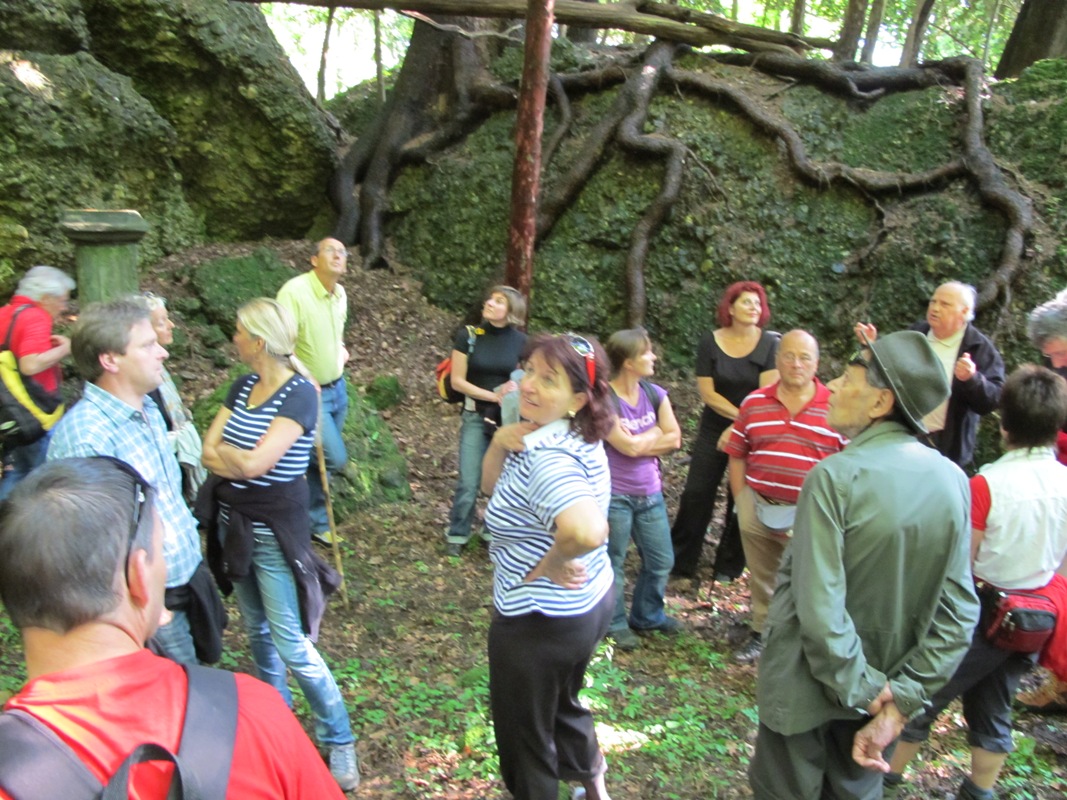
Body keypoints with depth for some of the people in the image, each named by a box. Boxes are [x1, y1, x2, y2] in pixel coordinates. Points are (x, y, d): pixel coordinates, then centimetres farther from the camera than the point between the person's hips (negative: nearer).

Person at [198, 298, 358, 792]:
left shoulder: (299, 394, -19)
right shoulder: (242, 386, 4)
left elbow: (254, 464, -26)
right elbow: (208, 454, -2)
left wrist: (223, 450, -7)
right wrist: (241, 460, -18)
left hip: (275, 532, -7)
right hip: (233, 525, 7)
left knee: (293, 647, -4)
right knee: (257, 630, 20)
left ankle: (339, 741, 13)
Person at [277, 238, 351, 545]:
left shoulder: (340, 294, 5)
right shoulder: (295, 291, -20)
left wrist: (340, 349, 8)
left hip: (338, 388, 7)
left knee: (320, 460, 15)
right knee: (336, 459, -11)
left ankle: (316, 522, 28)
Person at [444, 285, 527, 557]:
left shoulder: (521, 342, -4)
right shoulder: (468, 336, -7)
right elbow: (457, 381, -6)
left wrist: (516, 388, -17)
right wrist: (494, 395, -14)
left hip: (510, 418, 1)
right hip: (476, 416, -1)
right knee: (468, 482, -2)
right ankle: (457, 535, 19)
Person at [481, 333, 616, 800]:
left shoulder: (547, 457, -30)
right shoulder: (574, 437, -1)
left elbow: (587, 531, -49)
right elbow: (491, 485, 6)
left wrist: (549, 564, -29)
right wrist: (500, 442, -14)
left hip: (540, 621, -9)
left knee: (523, 734, 16)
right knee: (562, 704, 33)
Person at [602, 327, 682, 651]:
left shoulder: (655, 394, 3)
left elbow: (674, 439, -1)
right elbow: (628, 446, -20)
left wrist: (638, 443, -12)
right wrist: (656, 433, -4)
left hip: (650, 494, 6)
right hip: (615, 496, -6)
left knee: (661, 561, 15)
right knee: (613, 563, 9)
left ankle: (648, 615, 37)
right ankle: (616, 625, 27)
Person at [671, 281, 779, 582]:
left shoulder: (770, 343, -8)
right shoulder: (710, 343, -5)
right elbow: (706, 392, -9)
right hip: (714, 428, 1)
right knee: (696, 492, 0)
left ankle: (729, 567, 22)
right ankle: (679, 562, 13)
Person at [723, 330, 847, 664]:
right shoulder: (754, 403, 2)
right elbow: (737, 455, 8)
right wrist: (741, 501, 3)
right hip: (758, 508, 3)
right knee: (761, 579, 19)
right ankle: (761, 634, 38)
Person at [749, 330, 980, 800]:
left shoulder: (837, 475, -25)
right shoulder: (952, 480, -7)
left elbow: (820, 607, -28)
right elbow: (959, 611, -8)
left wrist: (864, 691, -15)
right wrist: (902, 700, -7)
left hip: (808, 686, -5)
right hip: (881, 681, 5)